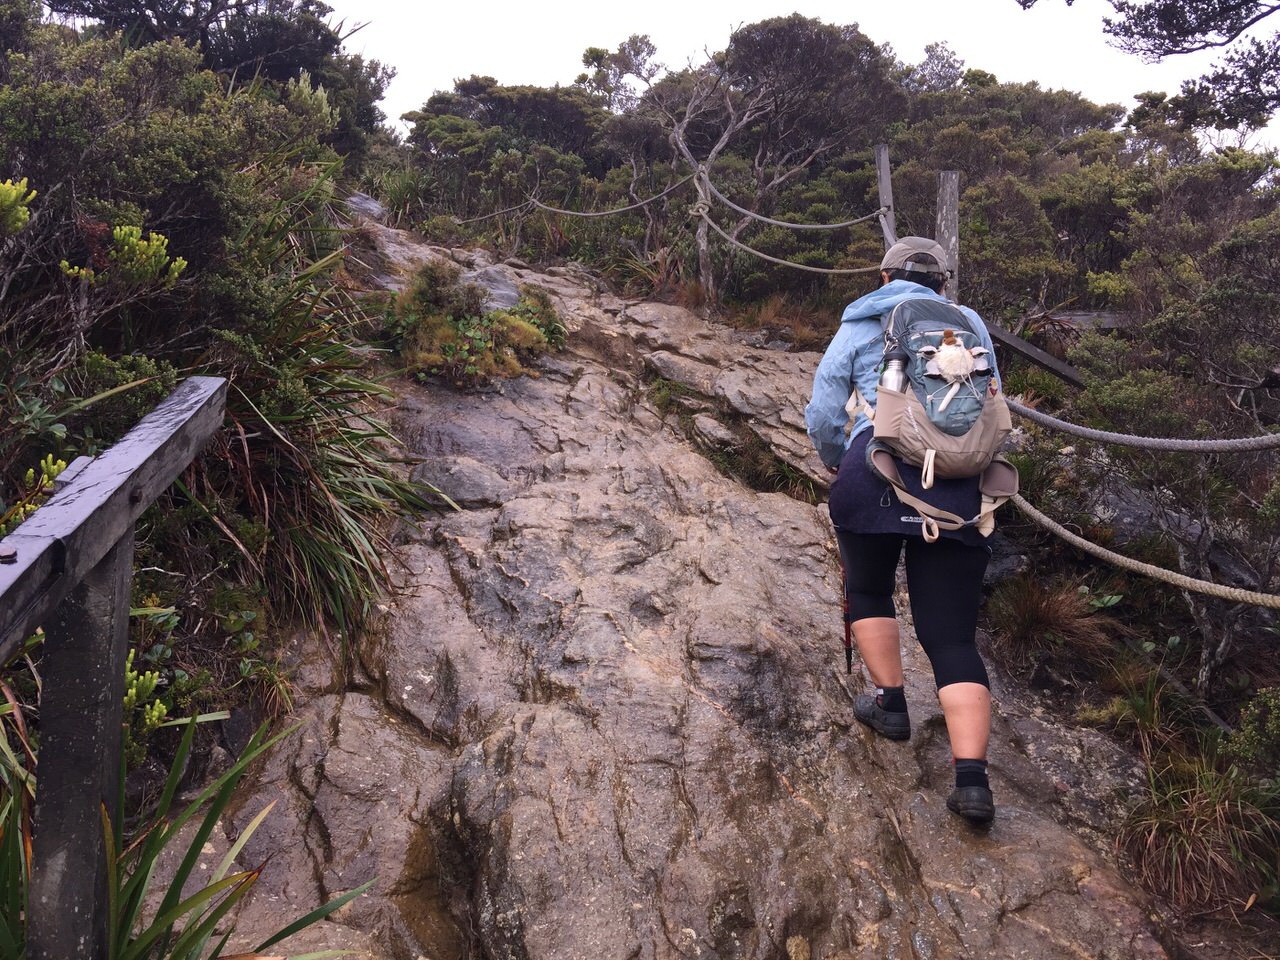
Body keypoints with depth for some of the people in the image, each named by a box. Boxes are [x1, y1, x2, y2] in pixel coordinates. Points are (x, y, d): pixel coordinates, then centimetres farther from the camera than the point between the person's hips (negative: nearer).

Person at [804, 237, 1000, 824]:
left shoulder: (859, 327, 14)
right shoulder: (970, 323, 20)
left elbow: (821, 418, 10)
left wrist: (835, 462, 29)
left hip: (876, 470, -2)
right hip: (956, 488, 2)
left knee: (867, 592, 26)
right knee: (953, 636, 4)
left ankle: (890, 704, 27)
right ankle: (972, 779, -6)